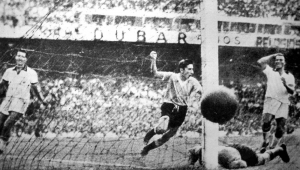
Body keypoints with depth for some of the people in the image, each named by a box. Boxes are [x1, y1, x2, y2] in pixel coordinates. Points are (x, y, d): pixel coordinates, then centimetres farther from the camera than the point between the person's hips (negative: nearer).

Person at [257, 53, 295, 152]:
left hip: (283, 103, 2)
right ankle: (265, 142, -2)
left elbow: (292, 91, 6)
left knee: (281, 129, -4)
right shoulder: (270, 71, 17)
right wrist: (273, 56, 15)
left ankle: (272, 148, 13)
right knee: (266, 121, -24)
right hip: (271, 99, -2)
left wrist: (286, 85, -15)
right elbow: (260, 62, 5)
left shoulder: (290, 76, 18)